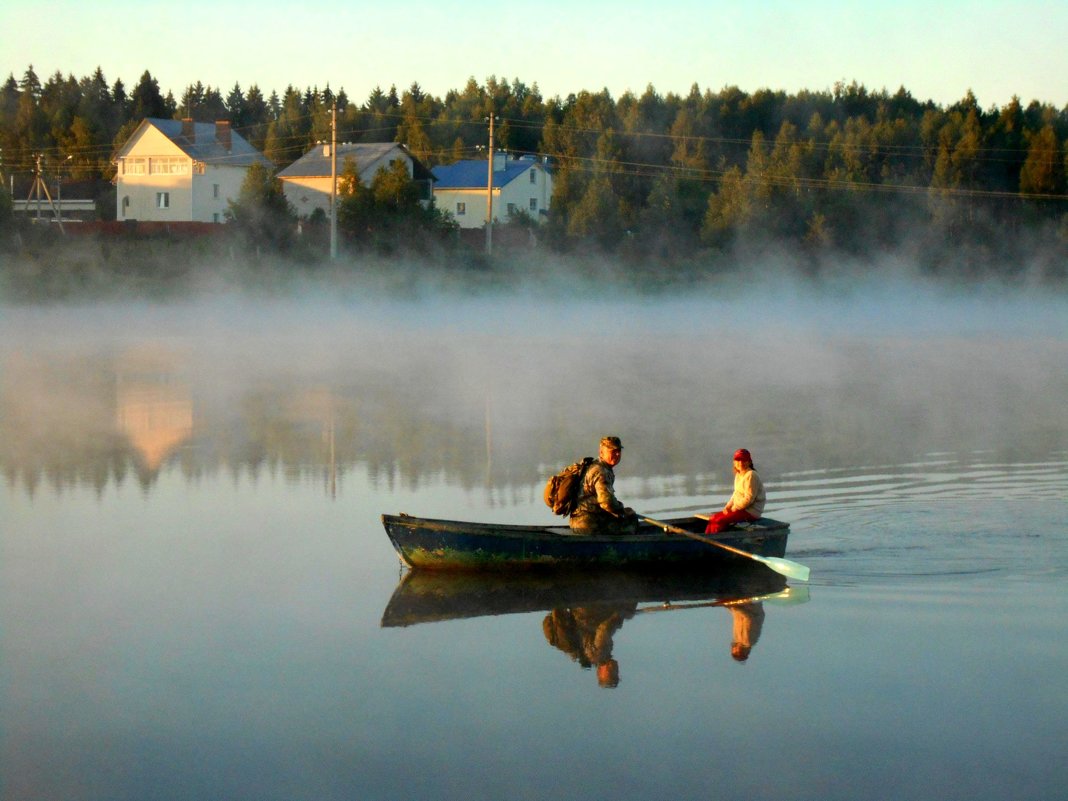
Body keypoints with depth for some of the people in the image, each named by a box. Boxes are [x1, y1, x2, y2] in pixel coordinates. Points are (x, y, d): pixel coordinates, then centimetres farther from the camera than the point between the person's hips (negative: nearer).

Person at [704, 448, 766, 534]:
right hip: (740, 509, 9)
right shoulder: (738, 475, 14)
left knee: (720, 521, -23)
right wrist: (728, 506, 3)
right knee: (713, 518, -2)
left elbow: (748, 499, -20)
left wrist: (733, 509, -15)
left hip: (751, 512, -9)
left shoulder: (751, 475, -16)